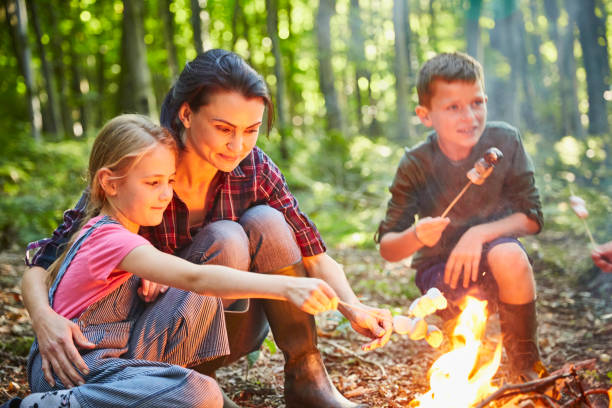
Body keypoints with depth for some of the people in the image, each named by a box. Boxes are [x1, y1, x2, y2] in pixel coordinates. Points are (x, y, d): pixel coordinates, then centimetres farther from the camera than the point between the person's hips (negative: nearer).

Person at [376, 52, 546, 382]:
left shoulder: (505, 141, -14)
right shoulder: (416, 165, -15)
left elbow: (531, 217, -10)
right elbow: (387, 249, -13)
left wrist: (479, 234, -26)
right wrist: (416, 236, -36)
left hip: (489, 248, 1)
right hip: (438, 267, -1)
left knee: (509, 256, -34)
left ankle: (526, 363, -8)